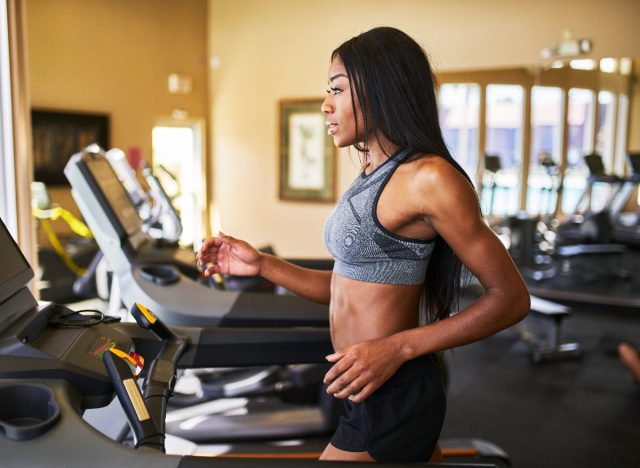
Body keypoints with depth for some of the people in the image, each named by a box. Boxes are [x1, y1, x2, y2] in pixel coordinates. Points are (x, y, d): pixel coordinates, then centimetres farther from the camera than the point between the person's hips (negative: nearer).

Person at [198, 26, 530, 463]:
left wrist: (397, 348, -23)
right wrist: (262, 264, 5)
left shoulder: (428, 177, -18)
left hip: (393, 399, -8)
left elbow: (511, 297, -16)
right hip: (371, 394, 8)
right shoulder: (373, 178, 8)